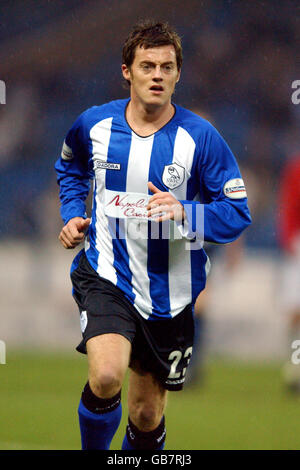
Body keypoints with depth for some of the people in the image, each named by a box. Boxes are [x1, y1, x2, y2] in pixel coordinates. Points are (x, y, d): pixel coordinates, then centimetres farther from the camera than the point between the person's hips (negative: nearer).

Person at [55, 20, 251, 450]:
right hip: (106, 276, 0)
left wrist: (184, 214, -25)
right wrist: (71, 215, 6)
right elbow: (71, 169, 22)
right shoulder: (94, 124, -2)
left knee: (148, 415, 11)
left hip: (169, 292, 1)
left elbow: (237, 213, -8)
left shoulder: (200, 137, -10)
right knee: (106, 376, -27)